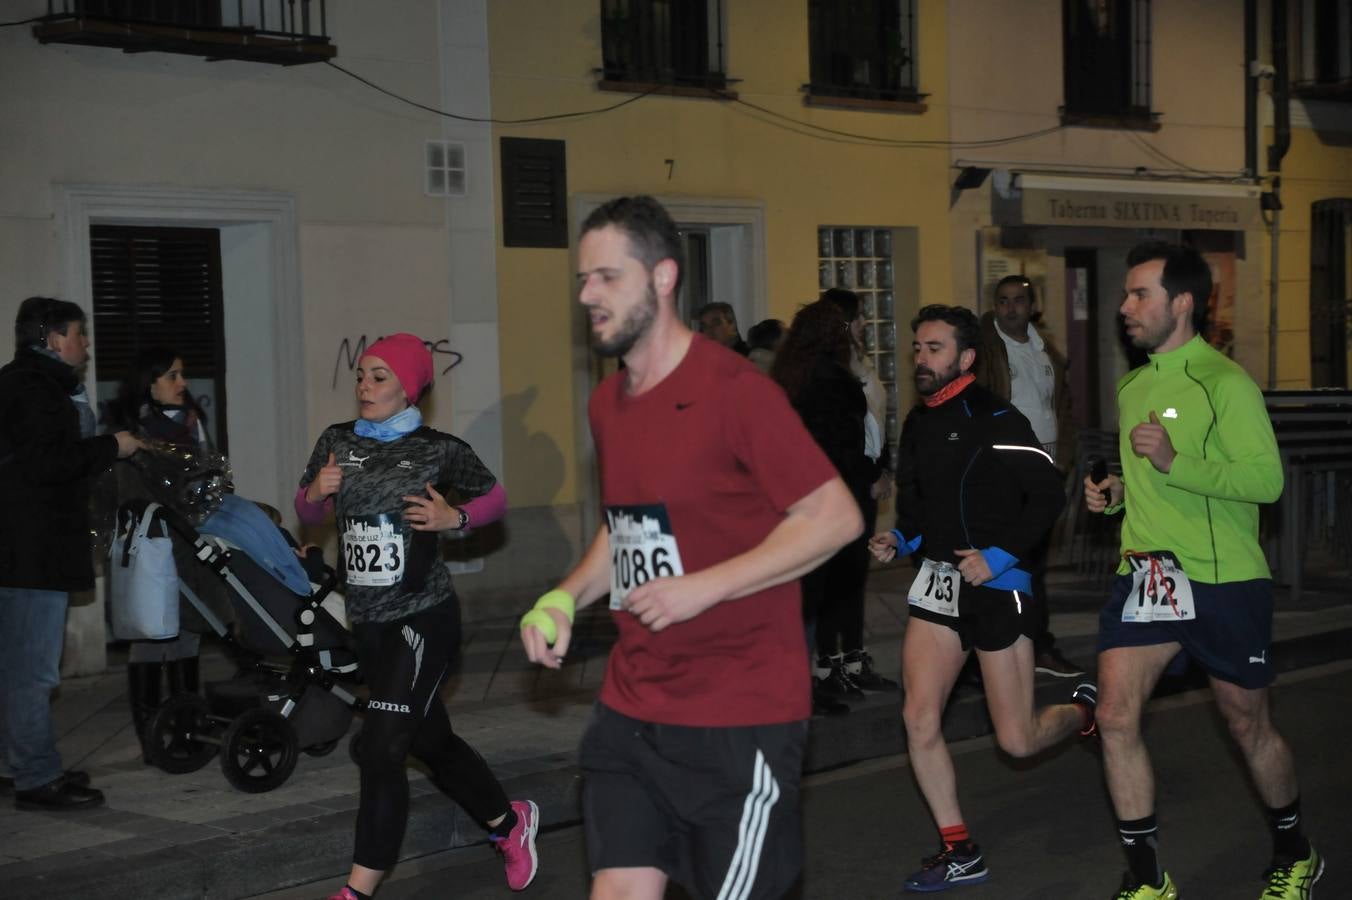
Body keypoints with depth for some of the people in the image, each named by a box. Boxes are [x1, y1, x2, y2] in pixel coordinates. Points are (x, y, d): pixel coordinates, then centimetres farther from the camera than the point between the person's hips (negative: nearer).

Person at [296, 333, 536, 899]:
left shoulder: (440, 450, -9)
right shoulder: (337, 443, 3)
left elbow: (495, 499, 5)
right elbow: (306, 513, 14)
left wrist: (454, 517, -14)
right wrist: (316, 490, -8)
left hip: (424, 617, -6)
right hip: (368, 621, 6)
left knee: (380, 748, -13)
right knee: (432, 741, 18)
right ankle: (510, 822, 40)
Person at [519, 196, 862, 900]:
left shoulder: (733, 390, -14)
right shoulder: (608, 402, 10)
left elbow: (836, 516, -14)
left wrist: (704, 587, -20)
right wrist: (563, 599, 5)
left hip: (741, 715, -7)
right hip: (631, 707, 7)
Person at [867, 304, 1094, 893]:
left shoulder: (996, 420, -13)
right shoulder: (917, 423, 9)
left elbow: (1048, 497, -15)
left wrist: (1000, 555, -21)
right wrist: (899, 540, 2)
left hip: (997, 585, -6)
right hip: (937, 579, 6)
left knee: (1017, 741, 0)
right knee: (919, 721, -5)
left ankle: (1084, 713, 35)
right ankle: (960, 854, 9)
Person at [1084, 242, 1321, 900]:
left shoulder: (1226, 382, -11)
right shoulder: (1132, 388, 13)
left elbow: (1267, 479, -20)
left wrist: (1176, 462, -30)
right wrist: (1116, 492, 6)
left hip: (1224, 581, -6)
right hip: (1145, 574, 6)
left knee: (1248, 725, 10)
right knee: (1116, 717, -8)